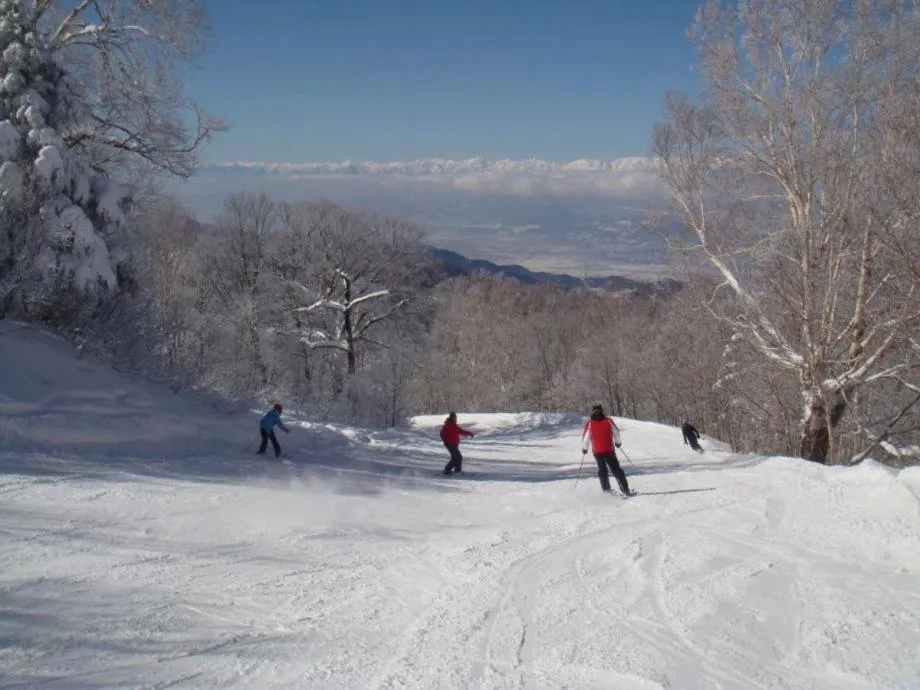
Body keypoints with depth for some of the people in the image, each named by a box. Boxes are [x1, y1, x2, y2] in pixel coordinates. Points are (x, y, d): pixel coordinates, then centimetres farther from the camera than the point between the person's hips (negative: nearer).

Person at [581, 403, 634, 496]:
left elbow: (585, 437, 0)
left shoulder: (589, 423, -4)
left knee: (602, 470, 15)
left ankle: (607, 490, 9)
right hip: (609, 450, 0)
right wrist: (618, 442, 23)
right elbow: (616, 432, 6)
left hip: (597, 452, 0)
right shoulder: (608, 421, -2)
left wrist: (584, 448, 15)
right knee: (616, 469, 6)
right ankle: (626, 490, 0)